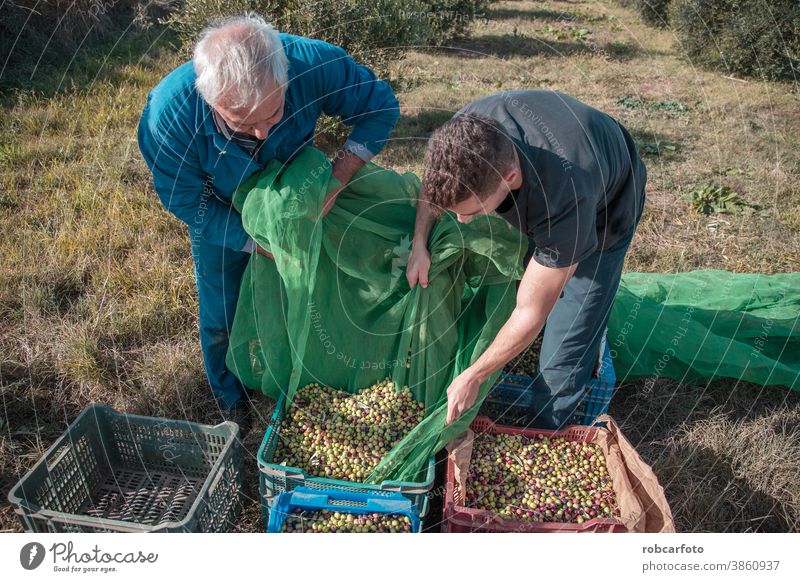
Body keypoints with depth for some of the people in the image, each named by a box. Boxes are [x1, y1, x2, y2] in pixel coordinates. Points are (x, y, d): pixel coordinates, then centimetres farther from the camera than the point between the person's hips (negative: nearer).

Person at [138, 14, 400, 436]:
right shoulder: (168, 115, -39)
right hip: (221, 215, -1)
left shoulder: (312, 63, -40)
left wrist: (335, 180, -35)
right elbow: (185, 201, -23)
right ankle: (230, 397, 41)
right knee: (222, 314, 10)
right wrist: (259, 244, -27)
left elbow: (380, 106, -23)